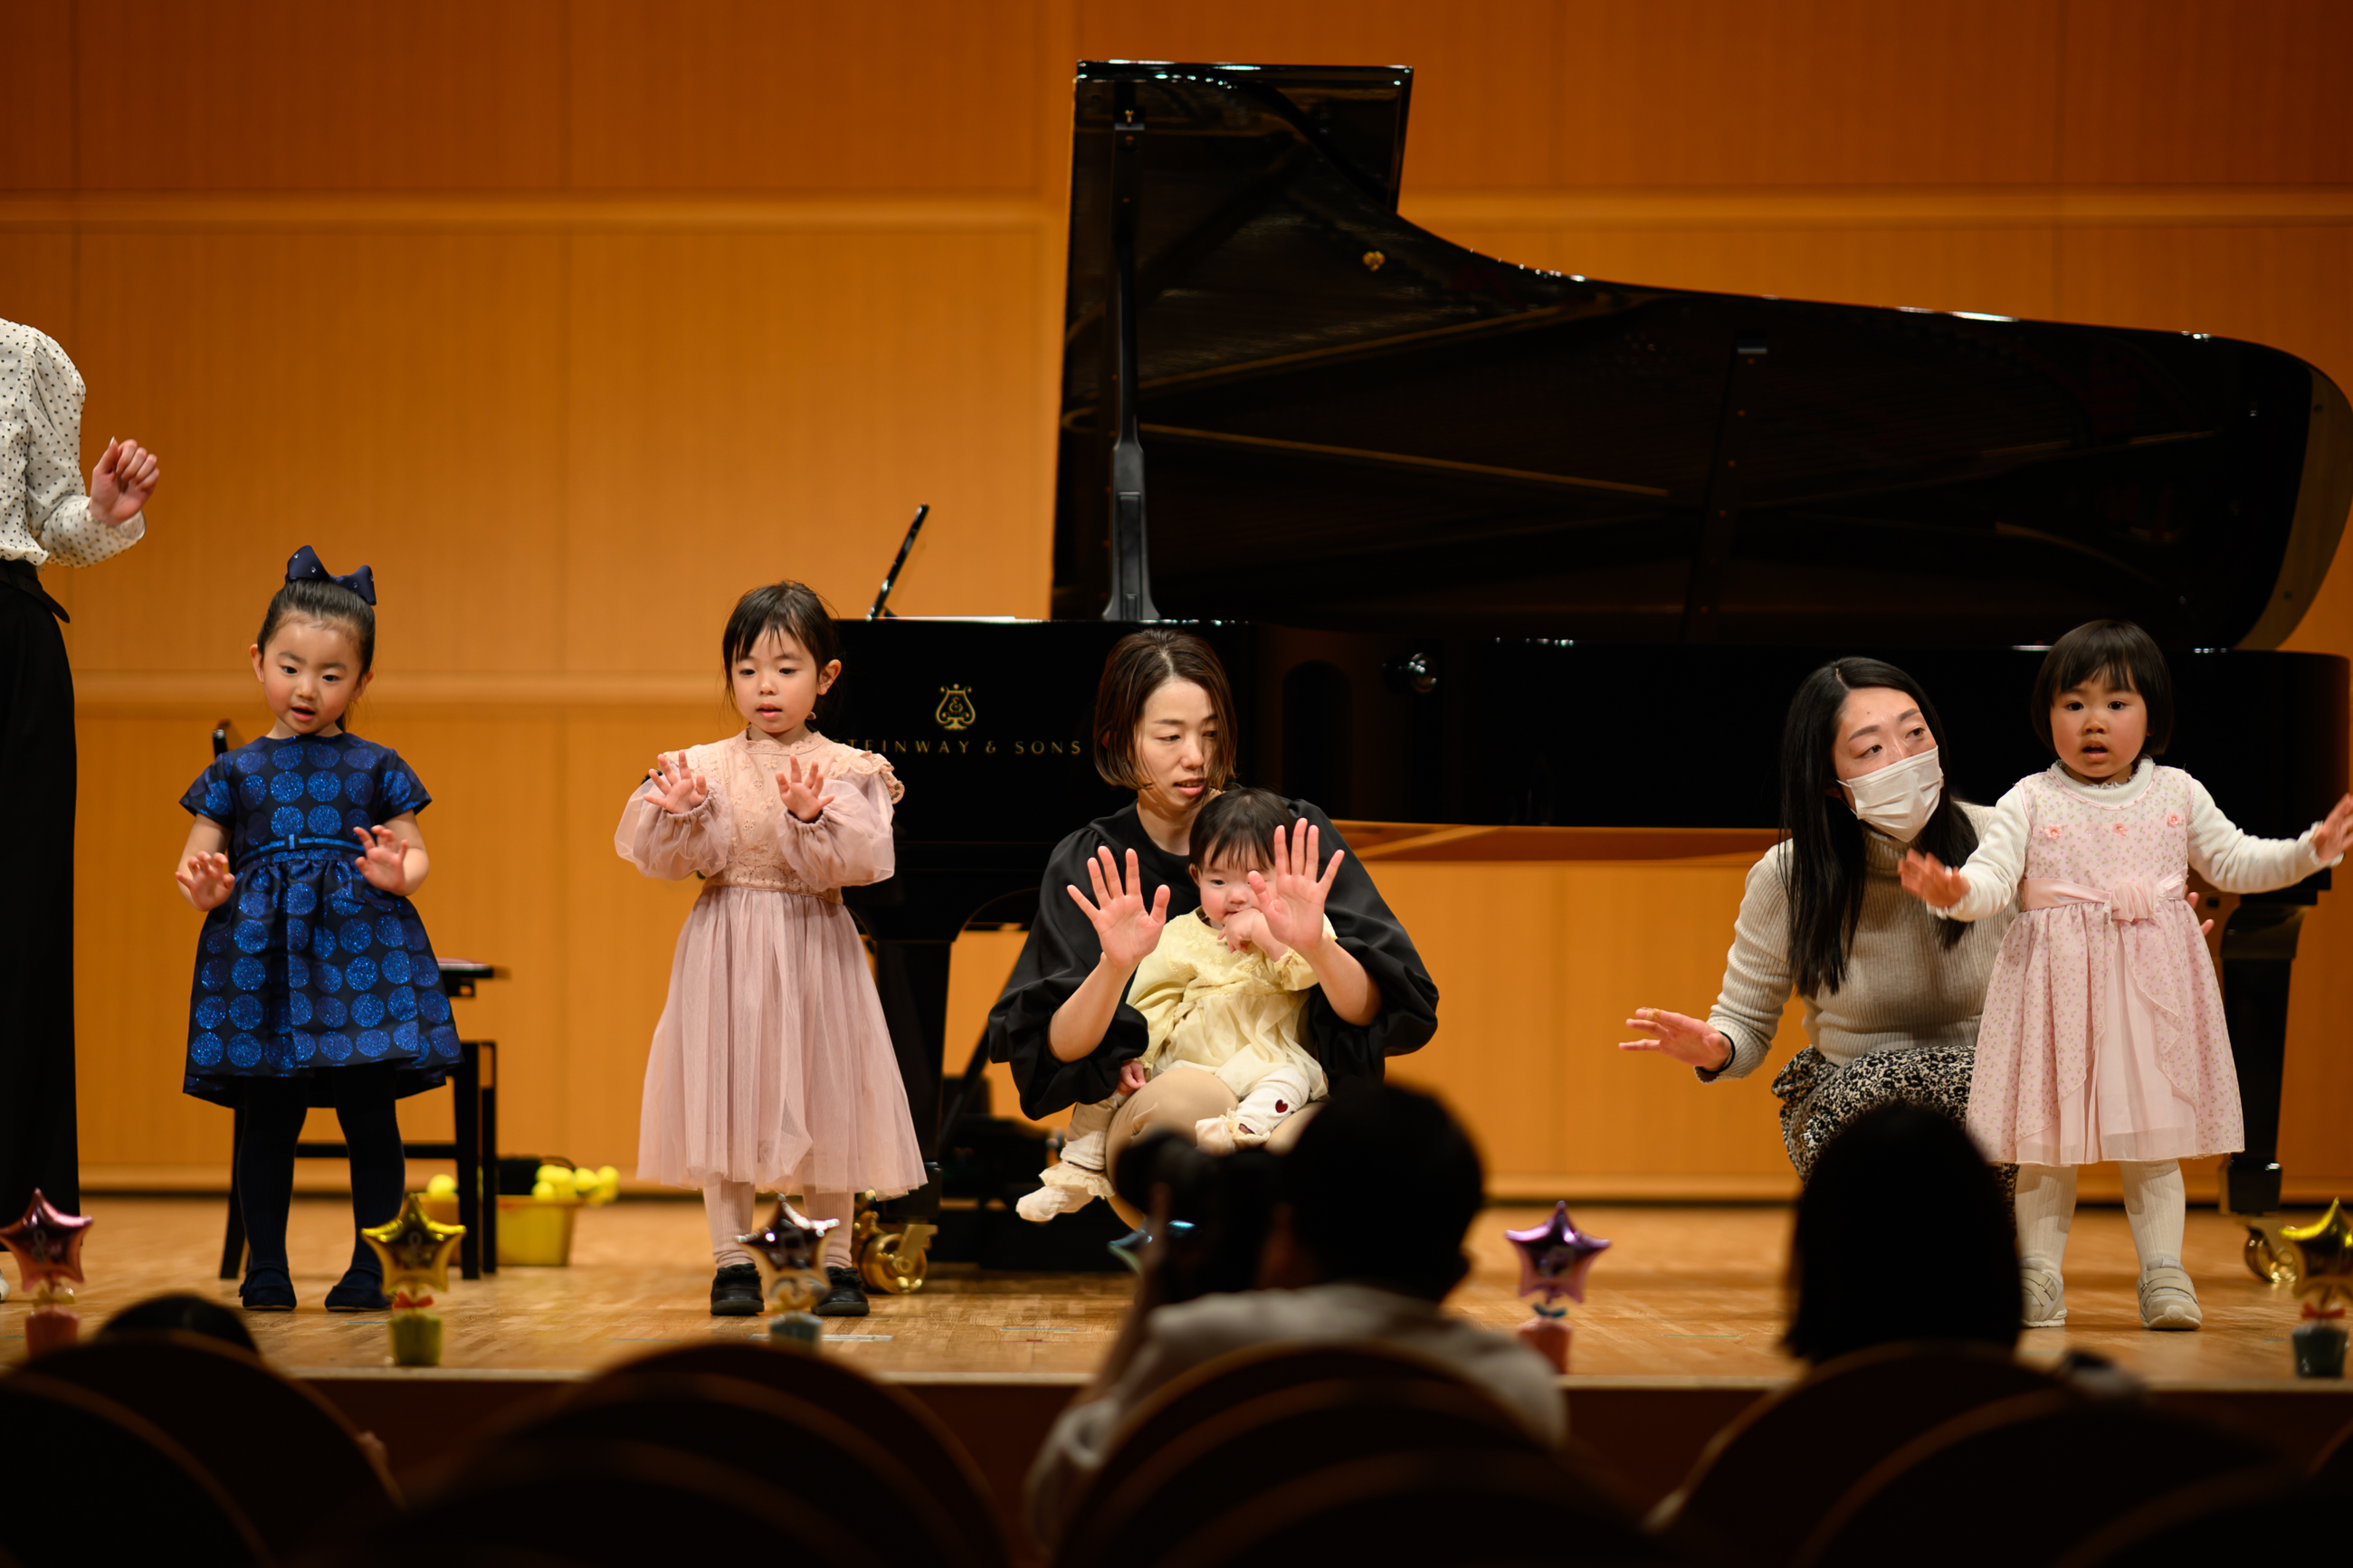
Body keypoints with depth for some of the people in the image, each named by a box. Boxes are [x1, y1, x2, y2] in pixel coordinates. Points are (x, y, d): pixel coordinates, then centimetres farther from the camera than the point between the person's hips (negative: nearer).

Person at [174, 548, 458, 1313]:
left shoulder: (377, 768, 9)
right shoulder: (235, 773, 10)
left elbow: (416, 856, 7)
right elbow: (196, 863, 10)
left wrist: (398, 872, -16)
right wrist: (203, 886, -14)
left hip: (360, 947, -1)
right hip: (259, 957, 1)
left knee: (370, 1114, -2)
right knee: (265, 1120, 3)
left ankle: (369, 1268, 7)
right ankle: (266, 1266, 13)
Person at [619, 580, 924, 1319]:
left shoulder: (844, 771, -3)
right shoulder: (706, 766, 2)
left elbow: (856, 862, -14)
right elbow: (671, 858, -5)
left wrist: (811, 819, -30)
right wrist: (678, 815, -24)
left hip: (812, 947, -1)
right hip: (727, 949, 1)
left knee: (821, 1095, 5)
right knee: (725, 1098, 3)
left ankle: (833, 1262, 15)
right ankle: (733, 1261, 12)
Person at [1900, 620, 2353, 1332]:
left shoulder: (2176, 796, 8)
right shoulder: (2030, 803, 0)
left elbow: (2234, 863, 14)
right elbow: (1992, 878, -9)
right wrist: (1954, 891, -32)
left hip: (2152, 987, 2)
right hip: (2058, 983, -2)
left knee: (2154, 1142, 4)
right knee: (2049, 1142, 2)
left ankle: (2164, 1273, 9)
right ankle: (2039, 1273, 9)